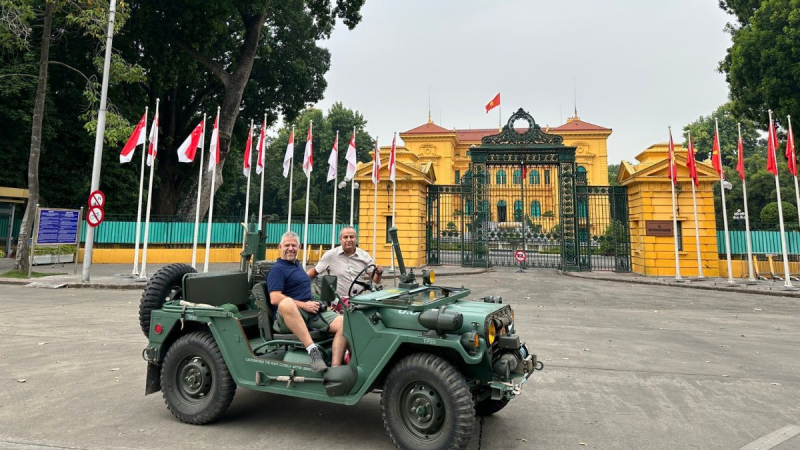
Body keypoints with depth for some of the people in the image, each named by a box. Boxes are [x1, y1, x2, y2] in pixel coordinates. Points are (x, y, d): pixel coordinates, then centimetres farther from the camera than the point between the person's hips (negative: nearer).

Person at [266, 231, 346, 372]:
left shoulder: (297, 264, 24)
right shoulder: (277, 269, -1)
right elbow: (275, 299, -15)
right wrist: (304, 305, -15)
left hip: (311, 312, 7)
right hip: (288, 315, -7)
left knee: (343, 322, -18)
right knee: (287, 303, -44)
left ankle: (335, 368, -30)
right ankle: (312, 350, -44)